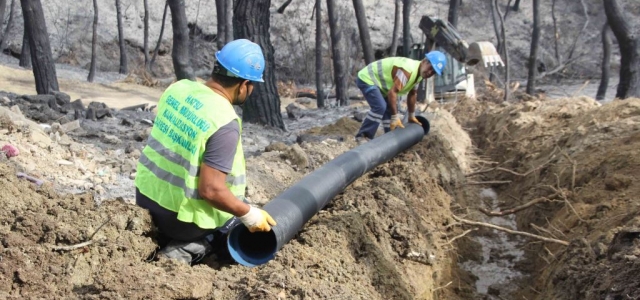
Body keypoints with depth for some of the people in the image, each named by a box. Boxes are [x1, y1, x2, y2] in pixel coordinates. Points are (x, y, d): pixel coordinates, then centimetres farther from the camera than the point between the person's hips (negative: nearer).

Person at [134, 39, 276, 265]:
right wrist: (249, 215, -13)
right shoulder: (225, 123, -25)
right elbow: (211, 191, -27)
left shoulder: (178, 88, -3)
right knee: (243, 214, 17)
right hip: (180, 218, -7)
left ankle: (157, 239, 16)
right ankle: (186, 251, -2)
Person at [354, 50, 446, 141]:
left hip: (377, 81, 11)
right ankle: (363, 136, -17)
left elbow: (412, 94, 15)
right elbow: (392, 92, -35)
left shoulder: (419, 72, 1)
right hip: (367, 79, -11)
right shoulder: (408, 70, -33)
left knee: (390, 109, 11)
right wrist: (395, 118, -30)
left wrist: (411, 116, 22)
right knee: (380, 107, -24)